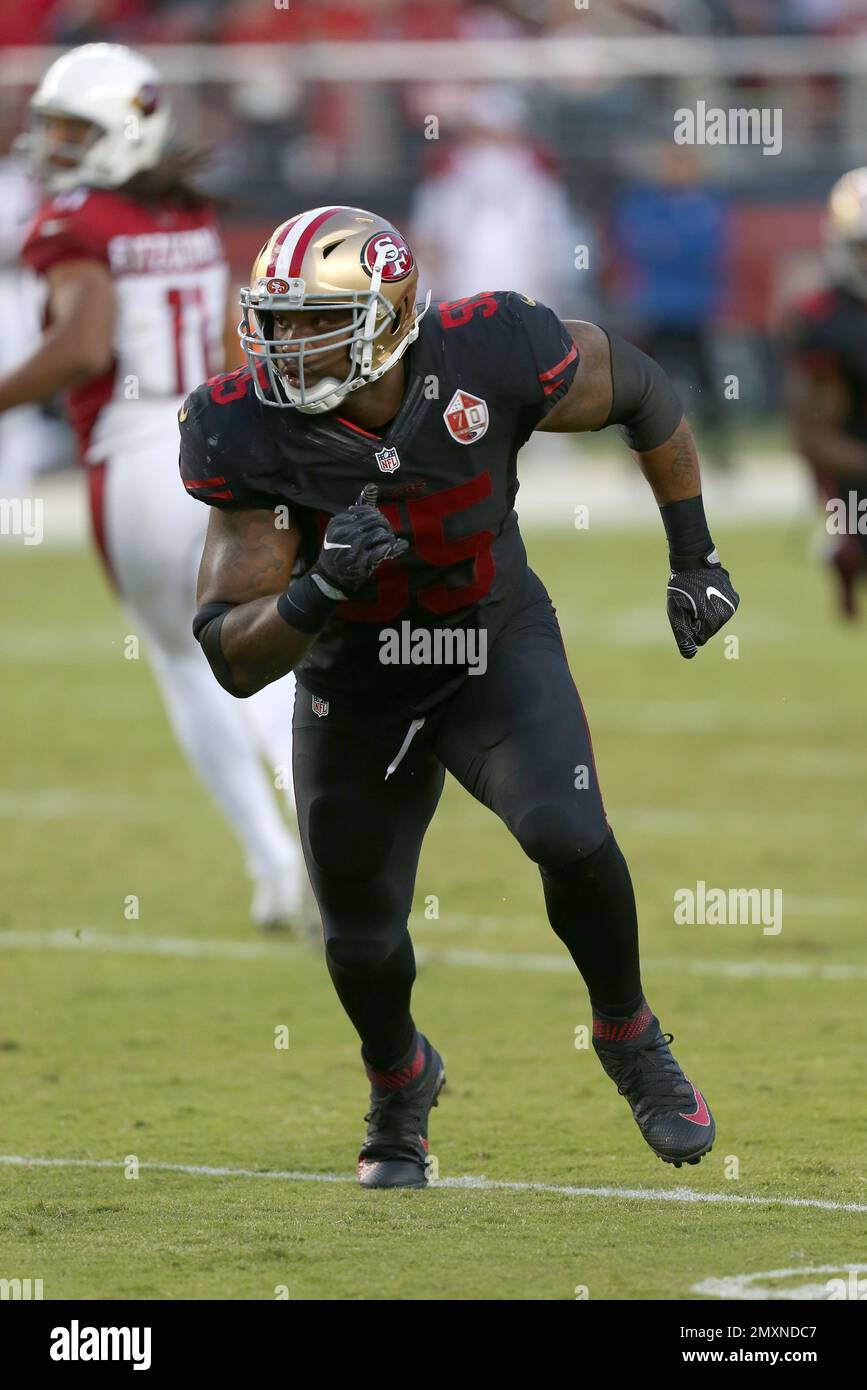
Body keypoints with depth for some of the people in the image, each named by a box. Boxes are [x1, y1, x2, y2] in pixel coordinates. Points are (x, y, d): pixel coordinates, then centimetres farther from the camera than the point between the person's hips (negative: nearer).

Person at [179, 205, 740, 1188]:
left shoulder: (486, 360, -27)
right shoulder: (252, 436, -26)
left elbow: (637, 387, -5)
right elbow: (233, 657, -23)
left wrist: (695, 559, 1)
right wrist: (321, 590, -43)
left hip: (496, 653, -1)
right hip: (354, 691, 1)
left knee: (568, 838, -26)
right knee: (361, 944, 12)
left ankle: (629, 1040, 4)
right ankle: (399, 1087, 47)